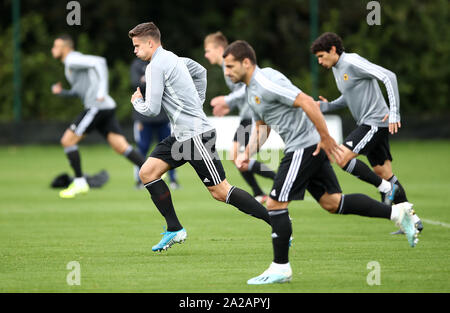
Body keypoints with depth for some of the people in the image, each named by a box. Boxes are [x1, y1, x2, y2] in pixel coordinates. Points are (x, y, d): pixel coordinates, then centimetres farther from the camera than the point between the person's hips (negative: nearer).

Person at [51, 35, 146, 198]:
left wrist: (102, 91, -25)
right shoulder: (72, 63, 25)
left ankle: (79, 183, 0)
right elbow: (78, 92, 32)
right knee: (122, 148, 1)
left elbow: (99, 62, -19)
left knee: (67, 140, -3)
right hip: (106, 108, 10)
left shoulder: (73, 59, -6)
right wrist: (61, 91, 13)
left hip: (97, 106, -10)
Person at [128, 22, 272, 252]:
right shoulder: (172, 58, 15)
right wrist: (197, 104, 31)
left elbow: (152, 110, -16)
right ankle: (175, 230, 2)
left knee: (219, 192, -9)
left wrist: (137, 102, 6)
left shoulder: (155, 66, -14)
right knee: (147, 173, 2)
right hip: (180, 135, 10)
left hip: (195, 134, -10)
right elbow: (200, 71, 33)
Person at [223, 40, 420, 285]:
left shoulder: (267, 83, -18)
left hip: (305, 147, -10)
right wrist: (247, 154, 10)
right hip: (308, 148, 10)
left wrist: (325, 138, -22)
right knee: (331, 202, 10)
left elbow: (307, 102, -23)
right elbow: (262, 126, 25)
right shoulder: (251, 90, 15)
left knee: (275, 204, -7)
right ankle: (397, 212, 10)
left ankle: (280, 268, 0)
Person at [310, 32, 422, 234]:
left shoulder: (353, 63, -16)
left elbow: (388, 77, -23)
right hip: (367, 124, 10)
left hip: (376, 122, -10)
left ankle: (386, 188, -8)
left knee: (342, 158, -19)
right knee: (384, 173, 9)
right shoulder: (337, 68, 14)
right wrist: (328, 106, 9)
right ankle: (412, 220, 13)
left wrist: (394, 112, -30)